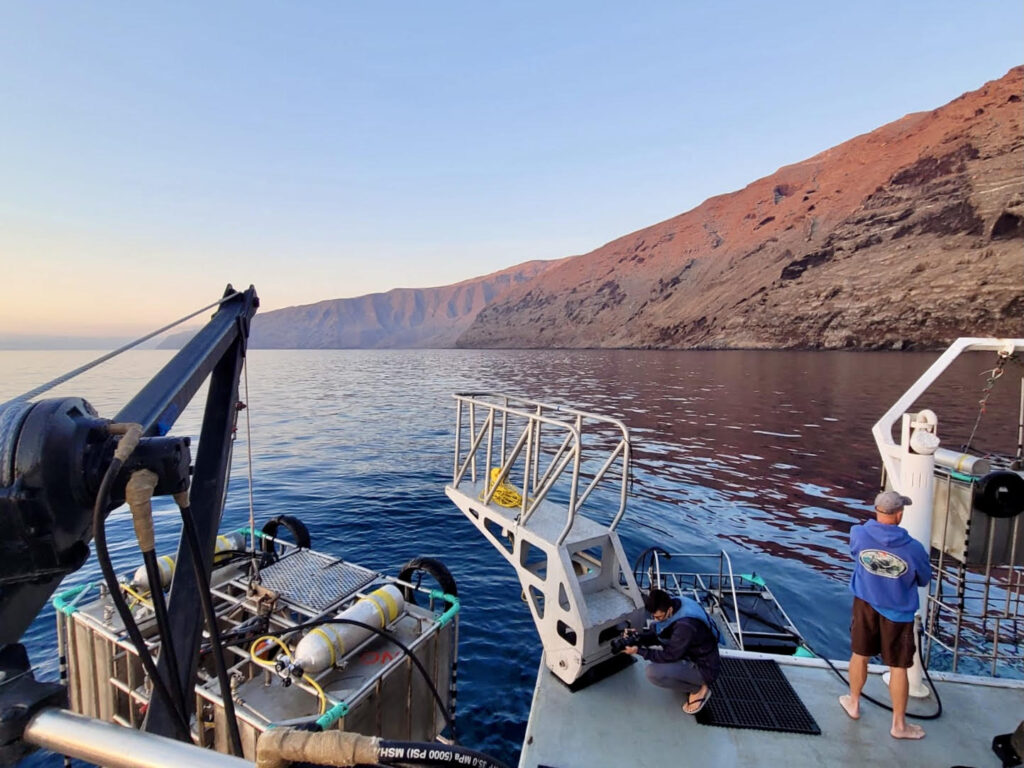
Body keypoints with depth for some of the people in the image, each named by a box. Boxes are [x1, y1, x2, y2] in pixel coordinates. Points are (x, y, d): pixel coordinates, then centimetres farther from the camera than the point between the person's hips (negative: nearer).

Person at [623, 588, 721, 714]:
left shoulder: (685, 625, -34)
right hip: (690, 655, 9)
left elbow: (670, 656, -24)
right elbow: (657, 636, 4)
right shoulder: (670, 606, -9)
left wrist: (639, 651, -22)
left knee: (653, 672, -24)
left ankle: (698, 689, -2)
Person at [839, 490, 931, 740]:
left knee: (859, 655, 19)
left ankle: (853, 703, 38)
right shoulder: (913, 548, -21)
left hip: (865, 604, 2)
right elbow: (924, 580, -4)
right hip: (897, 612, -2)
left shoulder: (858, 534, -17)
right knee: (898, 668, 12)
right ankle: (899, 724, 28)